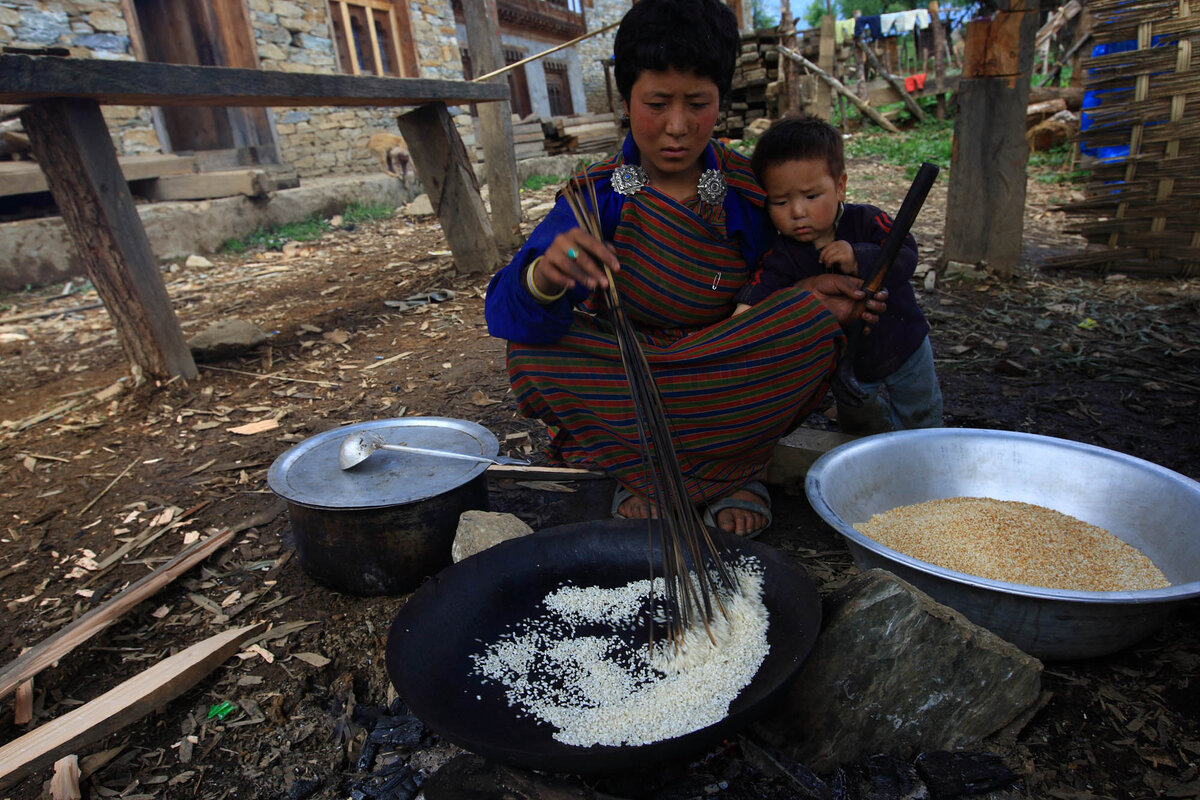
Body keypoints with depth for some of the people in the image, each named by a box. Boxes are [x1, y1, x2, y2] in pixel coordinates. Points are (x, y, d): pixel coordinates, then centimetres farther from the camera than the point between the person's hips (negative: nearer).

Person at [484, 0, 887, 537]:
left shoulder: (750, 191, -5)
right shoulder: (597, 196, -11)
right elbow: (507, 312, -23)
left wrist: (806, 296, -13)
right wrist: (545, 276, -47)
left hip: (731, 382, 1)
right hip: (624, 378, 0)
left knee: (814, 325, -25)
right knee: (532, 353, -25)